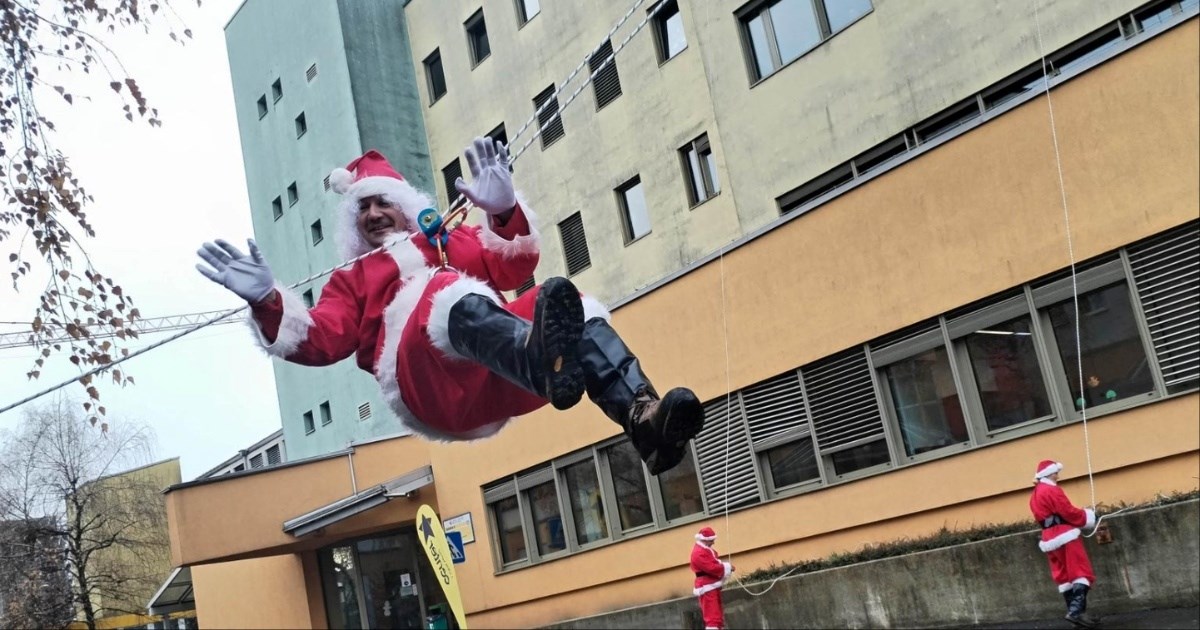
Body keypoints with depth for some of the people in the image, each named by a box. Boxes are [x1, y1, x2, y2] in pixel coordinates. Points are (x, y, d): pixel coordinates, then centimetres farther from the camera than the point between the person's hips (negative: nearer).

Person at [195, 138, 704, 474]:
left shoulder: (454, 241, 36)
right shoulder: (352, 279, 34)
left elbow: (515, 265, 17)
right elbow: (320, 340, 15)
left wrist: (505, 211, -3)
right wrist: (268, 302, -4)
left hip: (499, 376, 3)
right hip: (425, 380, -3)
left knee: (569, 305, -27)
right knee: (455, 296, -36)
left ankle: (641, 417, -53)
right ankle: (546, 364, -71)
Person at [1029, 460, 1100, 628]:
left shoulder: (1034, 496, 18)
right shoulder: (1051, 490, -11)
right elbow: (1068, 513, -14)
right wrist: (1087, 517, 2)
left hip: (1049, 539, 9)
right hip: (1064, 537, -9)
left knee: (1064, 577, 9)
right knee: (1081, 572, -8)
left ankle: (1074, 612, 9)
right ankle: (1076, 611, -20)